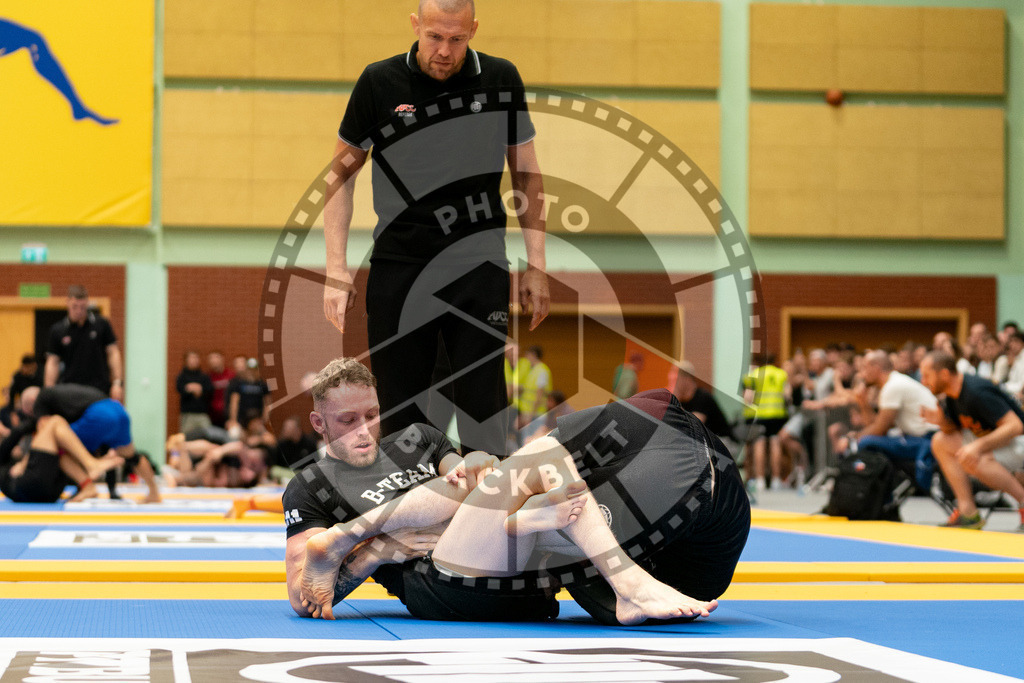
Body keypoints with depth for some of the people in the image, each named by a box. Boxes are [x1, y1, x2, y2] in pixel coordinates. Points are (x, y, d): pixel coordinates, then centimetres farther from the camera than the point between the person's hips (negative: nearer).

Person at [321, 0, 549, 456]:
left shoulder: (501, 80, 2)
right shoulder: (379, 82, -1)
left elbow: (526, 172, 11)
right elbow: (342, 170, 7)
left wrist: (536, 264, 7)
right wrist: (336, 268, 0)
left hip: (479, 269, 0)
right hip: (398, 270, 0)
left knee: (483, 409, -3)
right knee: (400, 412, 5)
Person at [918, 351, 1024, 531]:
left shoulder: (977, 392, -26)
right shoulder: (951, 395, 2)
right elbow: (955, 430, 12)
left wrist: (979, 446, -40)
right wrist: (942, 421, -11)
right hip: (991, 440, 10)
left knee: (971, 460, -34)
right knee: (941, 441, -3)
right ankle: (967, 511, -8)